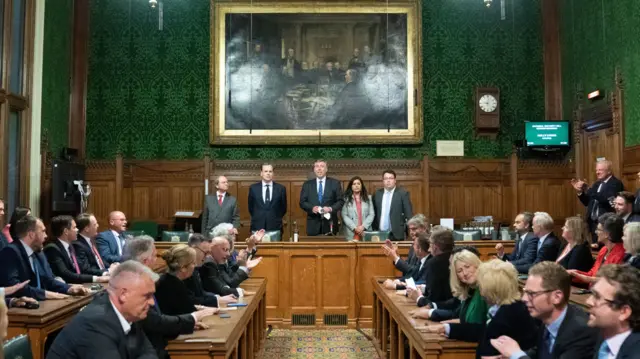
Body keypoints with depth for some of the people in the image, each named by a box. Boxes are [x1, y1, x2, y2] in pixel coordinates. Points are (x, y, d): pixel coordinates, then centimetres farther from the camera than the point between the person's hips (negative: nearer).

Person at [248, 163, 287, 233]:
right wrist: (257, 218, 11)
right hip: (257, 227, 0)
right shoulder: (253, 188, 5)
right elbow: (250, 207, 13)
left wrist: (276, 219, 8)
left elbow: (283, 208, 10)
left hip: (275, 227, 0)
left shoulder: (281, 188, 3)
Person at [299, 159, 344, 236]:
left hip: (330, 224, -1)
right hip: (313, 224, 1)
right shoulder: (307, 184, 10)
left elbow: (341, 201, 4)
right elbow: (302, 202, 7)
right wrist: (312, 208, -12)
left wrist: (331, 208, -13)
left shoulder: (335, 183, 7)